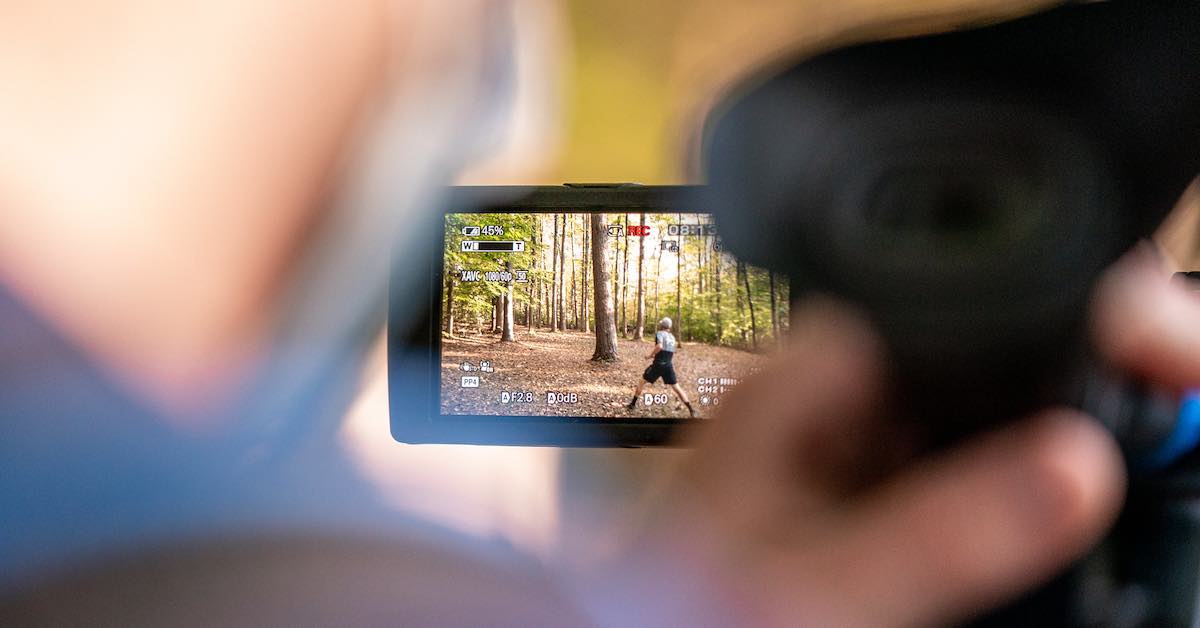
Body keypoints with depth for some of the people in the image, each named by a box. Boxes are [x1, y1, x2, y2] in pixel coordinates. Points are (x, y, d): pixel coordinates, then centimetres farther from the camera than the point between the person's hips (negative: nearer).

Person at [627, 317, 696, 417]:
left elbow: (659, 346, -23)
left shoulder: (659, 333, -6)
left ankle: (633, 404, 16)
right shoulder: (672, 337, 15)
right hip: (669, 365, 5)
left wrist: (650, 355, -11)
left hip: (658, 364, -5)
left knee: (642, 382, 11)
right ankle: (691, 410, -3)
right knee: (676, 387, 5)